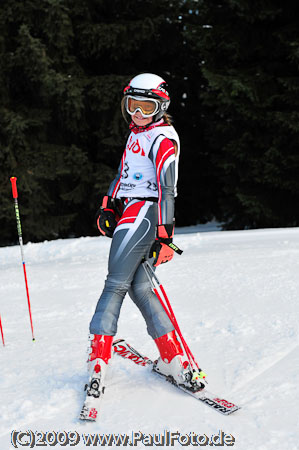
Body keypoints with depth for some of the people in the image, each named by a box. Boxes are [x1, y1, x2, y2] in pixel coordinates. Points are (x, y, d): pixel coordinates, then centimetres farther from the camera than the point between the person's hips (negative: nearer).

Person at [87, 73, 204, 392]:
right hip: (129, 211, 9)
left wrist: (164, 237, -19)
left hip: (144, 212, -9)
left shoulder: (163, 139, -7)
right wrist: (108, 206, 16)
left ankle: (98, 360, -13)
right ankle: (173, 360, 3)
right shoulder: (136, 134, 21)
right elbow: (123, 173, 29)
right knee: (139, 289, 2)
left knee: (116, 284, -12)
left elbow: (167, 190, -13)